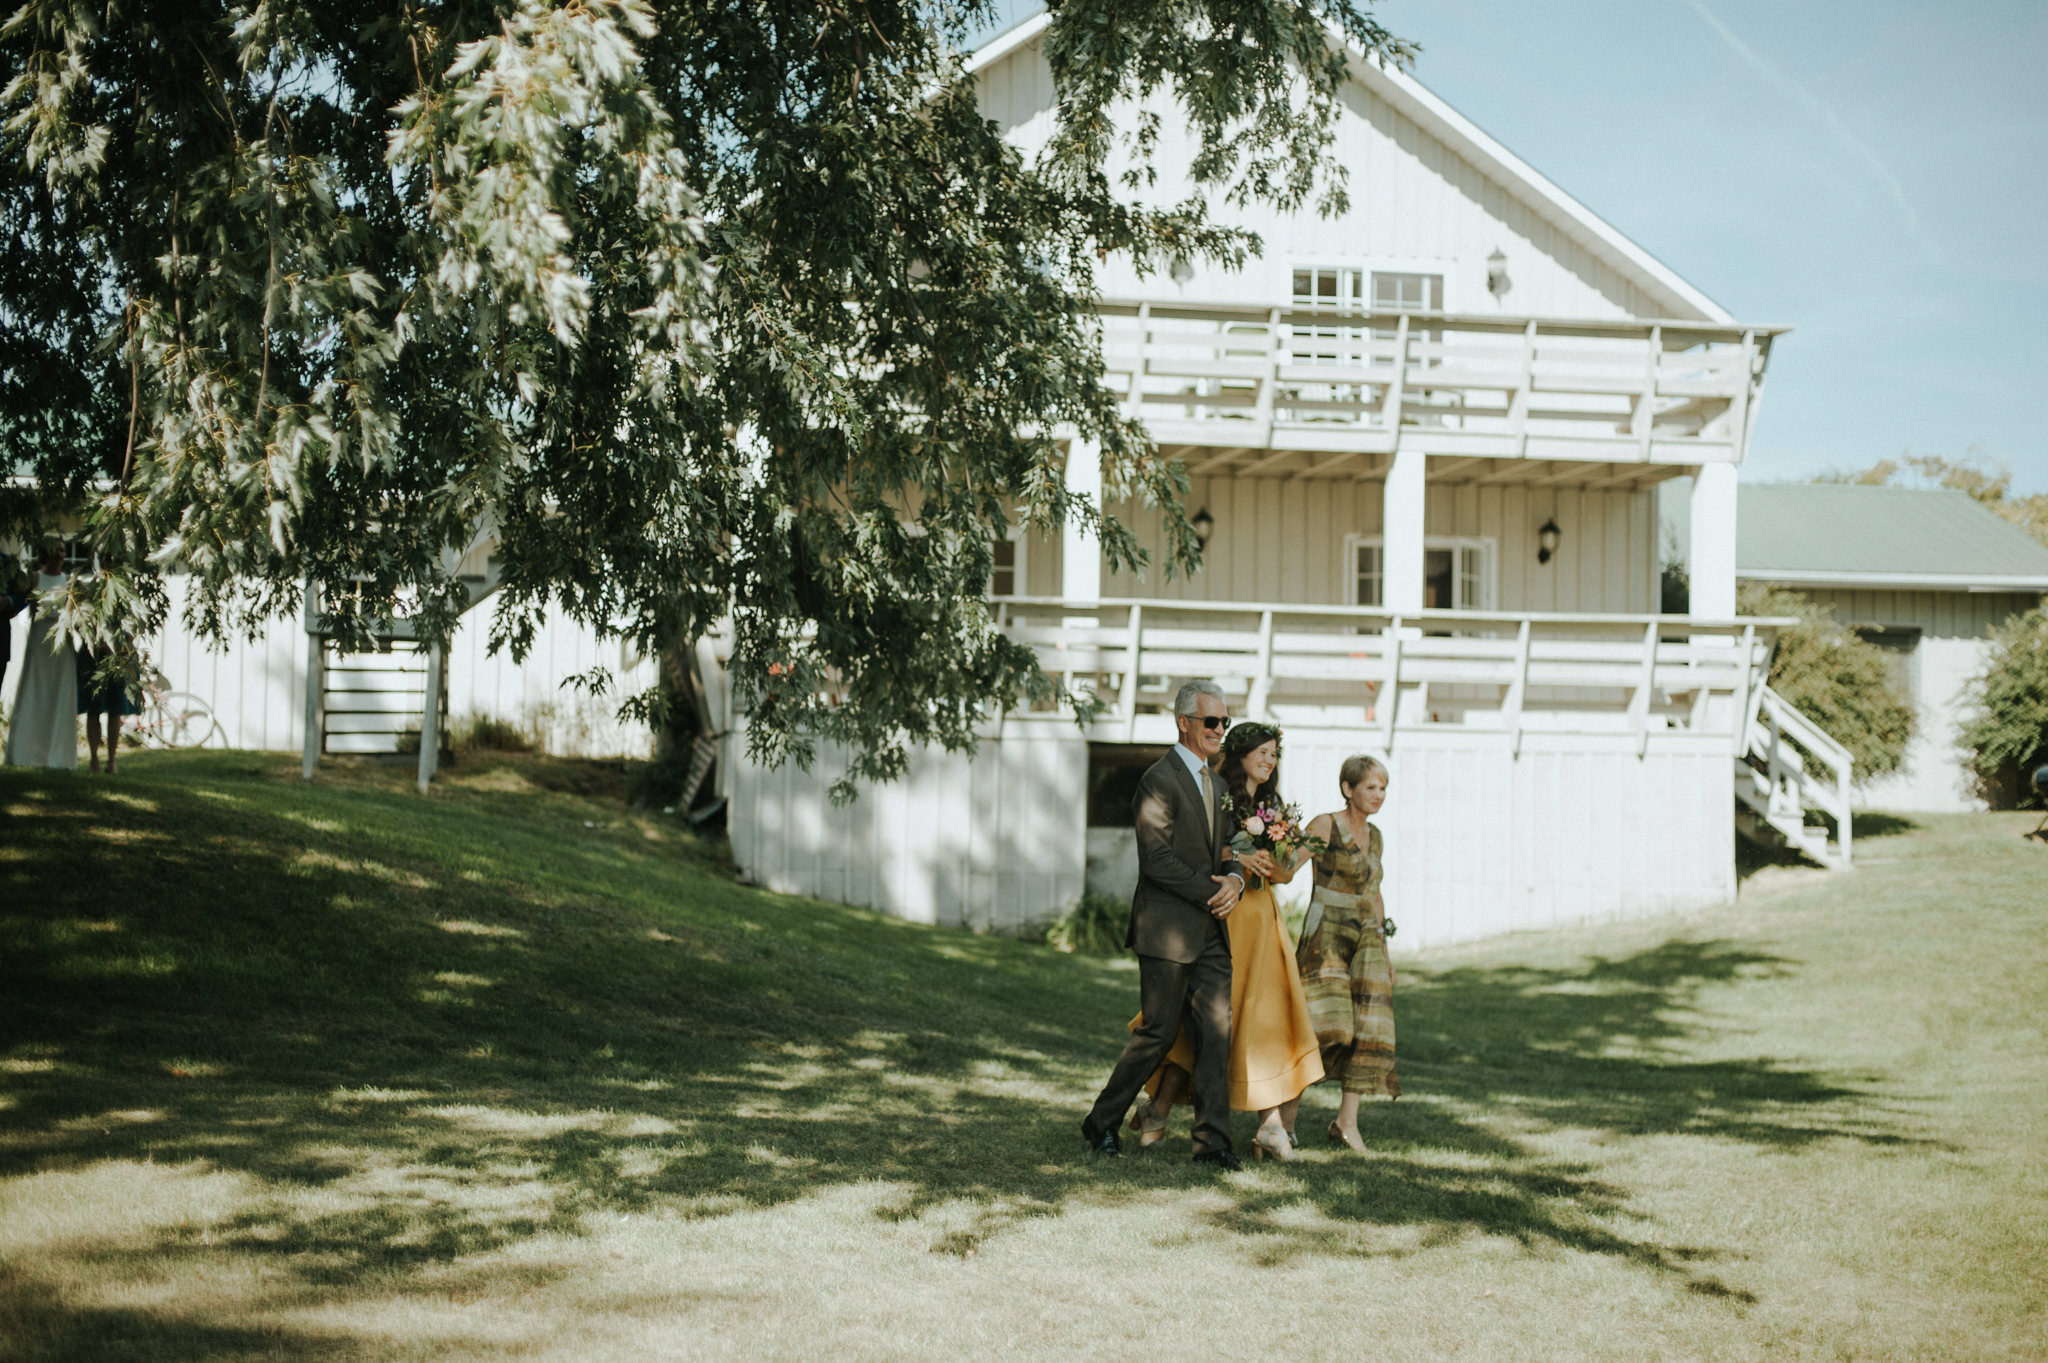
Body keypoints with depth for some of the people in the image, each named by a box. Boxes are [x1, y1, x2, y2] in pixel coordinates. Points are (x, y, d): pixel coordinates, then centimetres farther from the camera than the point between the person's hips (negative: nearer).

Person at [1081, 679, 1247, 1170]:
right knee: (1158, 1033, -2)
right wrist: (1211, 893, -14)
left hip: (1209, 931, 8)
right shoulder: (1159, 780, -11)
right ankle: (1102, 1123, 14)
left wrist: (1235, 878, -2)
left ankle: (1212, 1140, 3)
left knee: (1216, 1031, 1)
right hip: (1167, 931, -8)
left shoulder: (1213, 780, 17)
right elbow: (1157, 860, -17)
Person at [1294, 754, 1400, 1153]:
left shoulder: (1374, 837, 13)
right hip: (1326, 937, -7)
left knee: (1369, 1029, -1)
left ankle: (1347, 1120, 6)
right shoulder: (1325, 826, -8)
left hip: (1366, 940, 7)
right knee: (1325, 1026, -15)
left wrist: (1385, 951, 19)